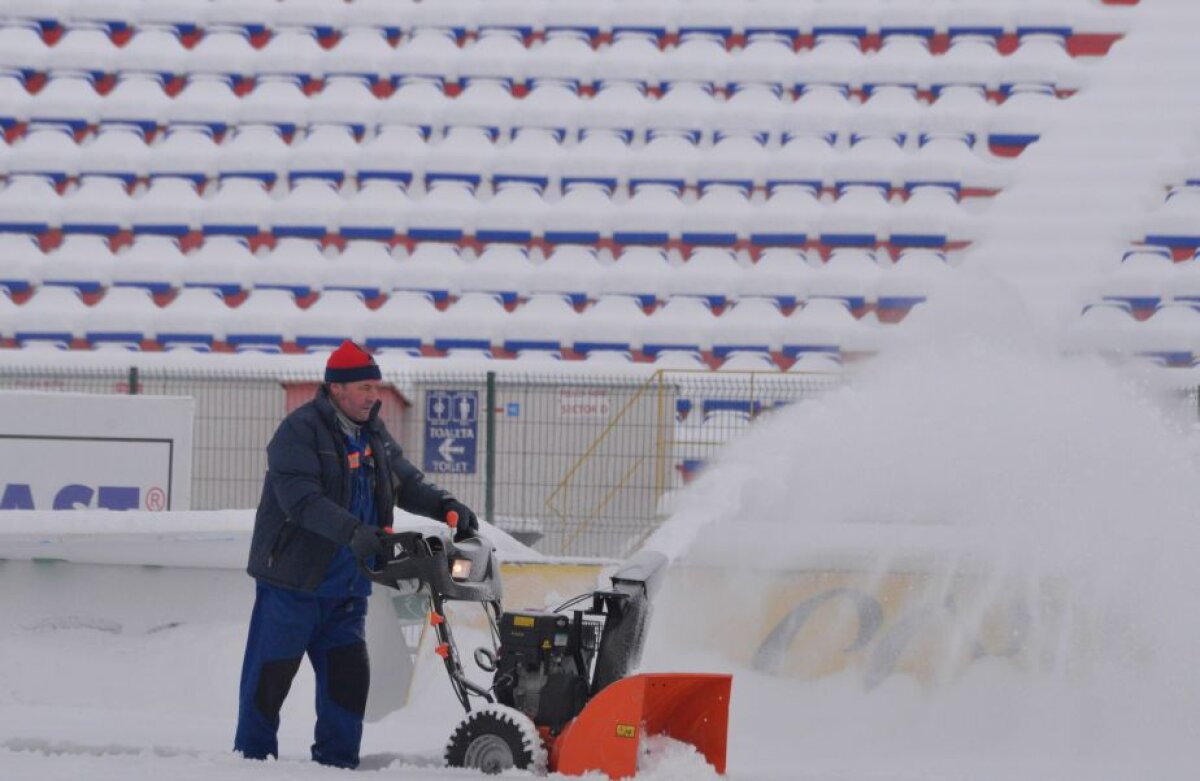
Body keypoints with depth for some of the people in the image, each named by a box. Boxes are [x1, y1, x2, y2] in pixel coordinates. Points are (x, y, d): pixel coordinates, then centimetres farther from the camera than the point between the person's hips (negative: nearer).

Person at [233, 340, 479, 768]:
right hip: (292, 582, -7)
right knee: (270, 677, -1)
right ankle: (252, 759, 10)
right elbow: (300, 498, -25)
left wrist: (446, 506, -7)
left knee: (349, 675, 4)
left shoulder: (373, 435, 12)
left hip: (345, 589, 7)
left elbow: (407, 482, 14)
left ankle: (336, 761, 12)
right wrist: (351, 531, -37)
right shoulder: (299, 431, -14)